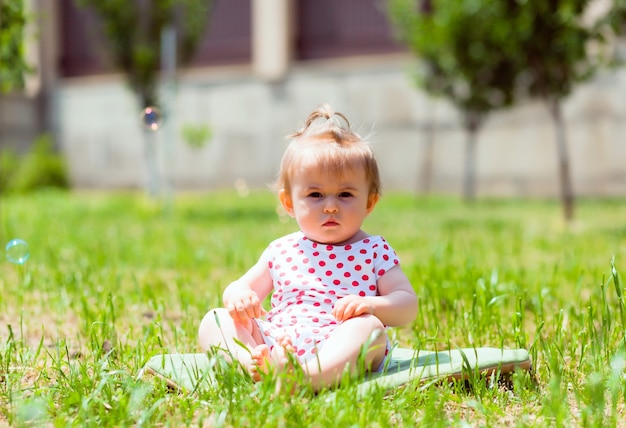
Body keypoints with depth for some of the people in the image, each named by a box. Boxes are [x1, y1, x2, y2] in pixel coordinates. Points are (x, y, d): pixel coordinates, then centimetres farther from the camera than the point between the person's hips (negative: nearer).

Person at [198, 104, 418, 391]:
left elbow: (408, 306, 4)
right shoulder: (281, 251, 19)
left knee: (369, 327, -33)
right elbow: (245, 285, 25)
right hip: (273, 344, 3)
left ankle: (308, 378, -59)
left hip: (338, 350, -3)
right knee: (214, 320, -11)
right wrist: (236, 295, -2)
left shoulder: (374, 252, 10)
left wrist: (372, 305, -19)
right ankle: (253, 365, -42)